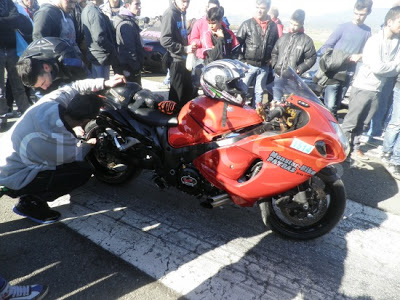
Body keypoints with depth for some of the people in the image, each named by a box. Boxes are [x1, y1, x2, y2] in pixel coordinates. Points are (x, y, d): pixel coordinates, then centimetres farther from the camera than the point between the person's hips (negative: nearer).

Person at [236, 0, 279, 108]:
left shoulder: (273, 26, 5)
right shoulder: (247, 24, -5)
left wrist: (271, 59, 7)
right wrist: (242, 60, -10)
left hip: (264, 66, 3)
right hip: (248, 65, -3)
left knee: (259, 91, 13)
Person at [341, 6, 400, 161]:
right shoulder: (375, 40, -12)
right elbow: (377, 67, -20)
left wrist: (383, 67, -15)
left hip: (376, 90, 6)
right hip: (362, 87, -6)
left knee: (361, 122, 13)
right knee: (351, 121, 0)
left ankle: (355, 148, 21)